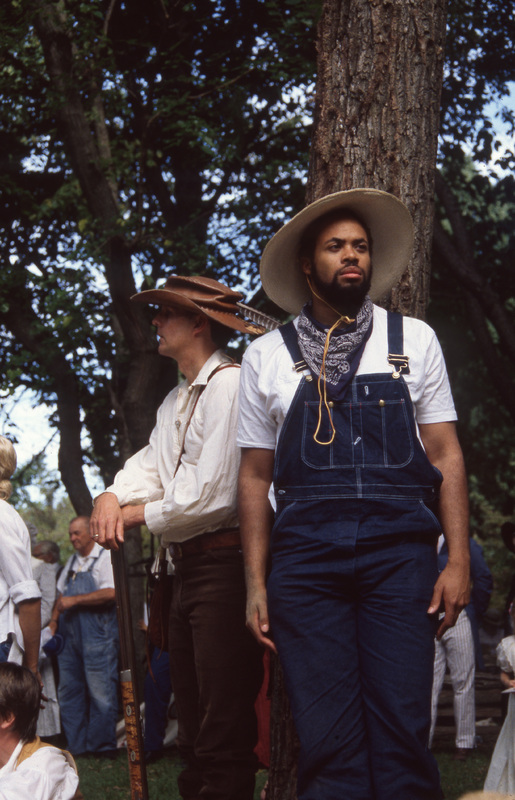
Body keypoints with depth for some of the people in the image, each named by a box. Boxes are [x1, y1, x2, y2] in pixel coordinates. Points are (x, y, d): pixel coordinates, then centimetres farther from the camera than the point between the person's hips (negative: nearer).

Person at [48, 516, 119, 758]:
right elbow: (62, 594, 26)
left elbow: (110, 593, -16)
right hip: (69, 633, 7)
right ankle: (74, 745, 13)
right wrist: (54, 620, 12)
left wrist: (75, 600, -15)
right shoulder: (72, 562, 19)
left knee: (100, 690, -8)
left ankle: (103, 746, -2)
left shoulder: (106, 558, -4)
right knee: (69, 690, 7)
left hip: (97, 634, -7)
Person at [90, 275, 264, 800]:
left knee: (223, 736, -8)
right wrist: (114, 496, -9)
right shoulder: (177, 399, 19)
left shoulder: (230, 387, -14)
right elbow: (151, 465, 14)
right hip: (186, 569, 10)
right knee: (193, 731, 15)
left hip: (223, 565, -10)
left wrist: (137, 514, -9)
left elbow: (214, 495, -20)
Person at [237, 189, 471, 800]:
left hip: (399, 549, 0)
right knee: (327, 738, -2)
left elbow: (444, 455, 9)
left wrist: (458, 560, 0)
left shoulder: (413, 341, 12)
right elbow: (255, 475, 12)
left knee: (402, 728, -7)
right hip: (306, 554, 0)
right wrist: (256, 583, 5)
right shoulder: (266, 356, 12)